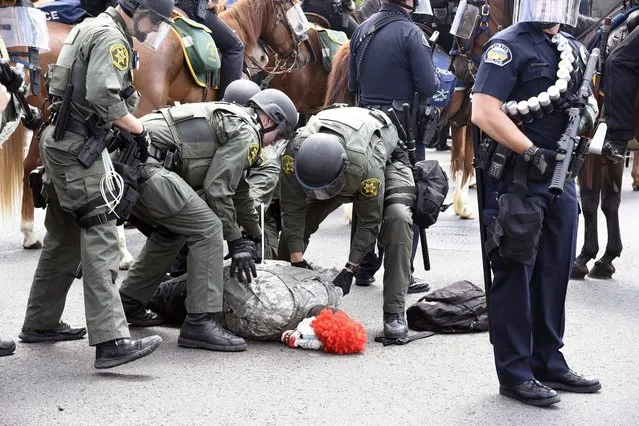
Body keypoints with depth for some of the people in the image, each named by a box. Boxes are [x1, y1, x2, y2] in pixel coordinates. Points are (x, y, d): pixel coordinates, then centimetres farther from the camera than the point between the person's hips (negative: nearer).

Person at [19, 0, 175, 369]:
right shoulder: (112, 37, -12)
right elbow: (103, 98, -24)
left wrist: (129, 125, 14)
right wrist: (140, 129, -12)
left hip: (62, 141, 11)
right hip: (77, 146, -11)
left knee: (65, 236, 18)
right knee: (100, 236, -16)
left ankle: (40, 323, 29)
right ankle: (111, 341, -23)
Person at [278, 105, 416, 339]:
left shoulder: (367, 166, -46)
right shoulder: (295, 151, -37)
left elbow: (369, 221, -31)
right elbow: (293, 207, -24)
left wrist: (349, 270, -29)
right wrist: (296, 259, -26)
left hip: (387, 160, -4)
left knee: (397, 217, -32)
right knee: (293, 220, -9)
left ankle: (394, 313, -27)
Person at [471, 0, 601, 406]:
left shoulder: (575, 50, 14)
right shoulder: (508, 46, -9)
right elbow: (484, 112, -19)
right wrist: (531, 152, -19)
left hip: (561, 179, 7)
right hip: (517, 180, -7)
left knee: (555, 274, 14)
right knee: (515, 275, 0)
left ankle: (549, 363, 26)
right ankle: (516, 373, 8)